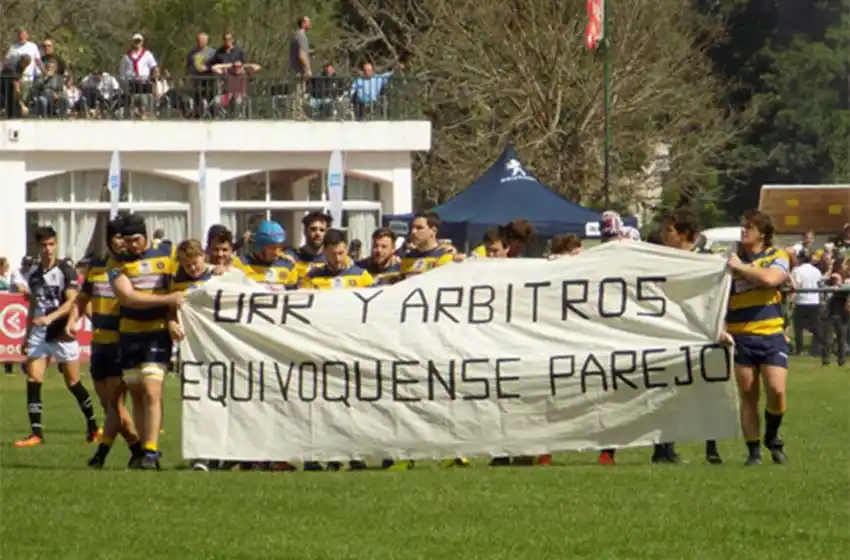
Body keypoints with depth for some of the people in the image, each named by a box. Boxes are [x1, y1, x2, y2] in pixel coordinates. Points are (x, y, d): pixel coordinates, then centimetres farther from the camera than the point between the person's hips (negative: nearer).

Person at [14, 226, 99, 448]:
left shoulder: (66, 271, -6)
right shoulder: (34, 275, 11)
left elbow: (71, 302, -16)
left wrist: (50, 317, -29)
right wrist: (27, 336, 21)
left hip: (61, 333, -5)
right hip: (39, 334, 5)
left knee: (73, 383, 5)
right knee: (33, 381, -9)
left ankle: (93, 427, 22)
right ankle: (36, 433, -9)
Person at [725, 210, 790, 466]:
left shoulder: (777, 256, 3)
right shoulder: (731, 259, 9)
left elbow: (770, 278, -19)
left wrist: (740, 267, -13)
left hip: (771, 336, -2)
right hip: (740, 337, 2)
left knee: (776, 390, -12)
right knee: (748, 396, 1)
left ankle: (772, 437, 13)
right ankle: (754, 451, 9)